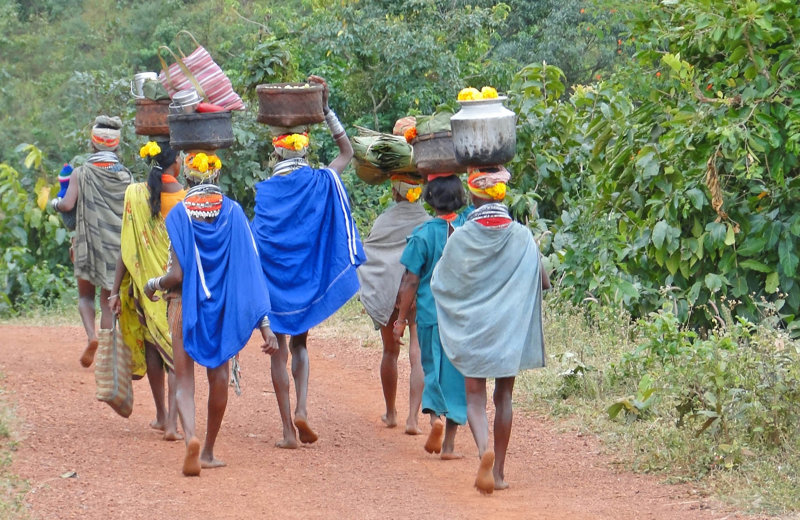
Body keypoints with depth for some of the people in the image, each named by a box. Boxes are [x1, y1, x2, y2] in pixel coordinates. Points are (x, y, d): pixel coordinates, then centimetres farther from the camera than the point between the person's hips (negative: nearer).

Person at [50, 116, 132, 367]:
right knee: (108, 298, 11)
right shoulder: (124, 175, 0)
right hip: (118, 245, 2)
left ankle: (91, 335, -12)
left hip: (88, 243, -2)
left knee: (86, 296, 13)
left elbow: (67, 205, -16)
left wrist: (54, 203, 5)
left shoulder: (82, 173, -7)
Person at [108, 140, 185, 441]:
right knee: (177, 349, 1)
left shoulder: (136, 195, -5)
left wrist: (116, 290, -1)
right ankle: (172, 421, -10)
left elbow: (127, 247, -5)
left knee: (153, 343, 18)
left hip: (146, 281, 2)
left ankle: (161, 414, 28)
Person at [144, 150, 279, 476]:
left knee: (184, 379, 1)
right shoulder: (232, 212, -3)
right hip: (223, 307, 2)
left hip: (185, 304, -2)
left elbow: (177, 274, -13)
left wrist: (153, 285, 9)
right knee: (218, 376, 17)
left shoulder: (180, 214, -8)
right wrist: (264, 323, -5)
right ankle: (208, 452, 25)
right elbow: (249, 269, -6)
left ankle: (190, 436, -26)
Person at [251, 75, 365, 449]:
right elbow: (347, 151, 14)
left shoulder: (266, 191, -8)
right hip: (308, 279, 2)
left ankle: (288, 430, 0)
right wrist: (326, 109, 8)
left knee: (280, 350, 3)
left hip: (275, 278, -2)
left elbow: (257, 241, -8)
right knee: (299, 344, 19)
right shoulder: (320, 183, -3)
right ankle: (301, 409, -4)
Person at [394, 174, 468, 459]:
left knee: (433, 370, 15)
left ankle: (435, 415, -11)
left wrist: (401, 318, 2)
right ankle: (448, 443, 5)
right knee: (456, 374, 6)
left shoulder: (423, 235, -7)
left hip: (430, 314, -1)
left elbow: (410, 281, -6)